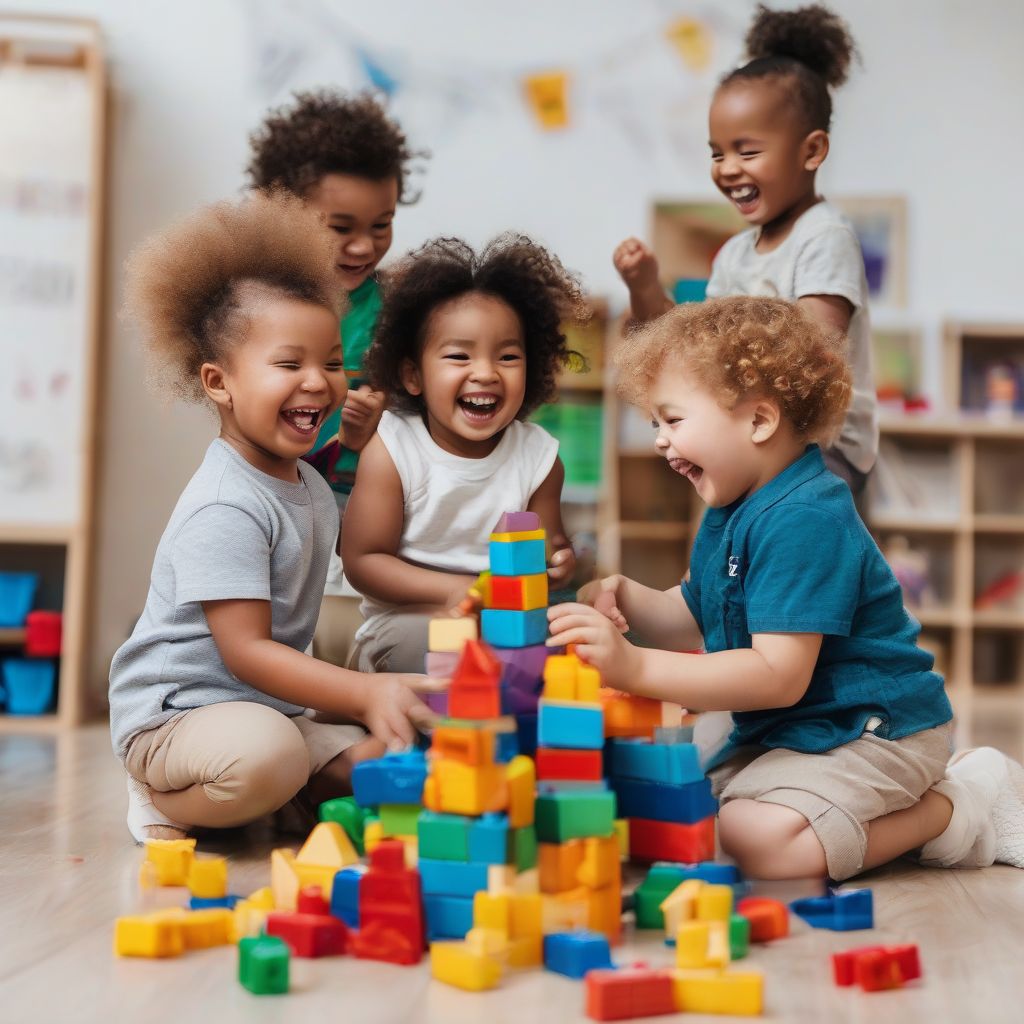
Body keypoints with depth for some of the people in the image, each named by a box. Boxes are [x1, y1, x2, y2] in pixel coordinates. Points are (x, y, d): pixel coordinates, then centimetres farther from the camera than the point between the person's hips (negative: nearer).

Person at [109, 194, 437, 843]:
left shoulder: (312, 485, 9)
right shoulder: (226, 509, -22)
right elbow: (245, 652, -26)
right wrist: (367, 694, -33)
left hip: (268, 709, 9)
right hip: (176, 713, -9)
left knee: (382, 757, -9)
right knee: (264, 753, -38)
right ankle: (166, 801, -8)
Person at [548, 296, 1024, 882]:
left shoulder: (801, 521, -25)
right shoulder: (731, 514, 8)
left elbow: (780, 677, -32)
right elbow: (694, 624, 15)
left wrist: (634, 668, -37)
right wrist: (626, 598, -6)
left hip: (873, 730, -11)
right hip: (784, 729, 11)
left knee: (756, 837, -28)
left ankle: (962, 806, -6)